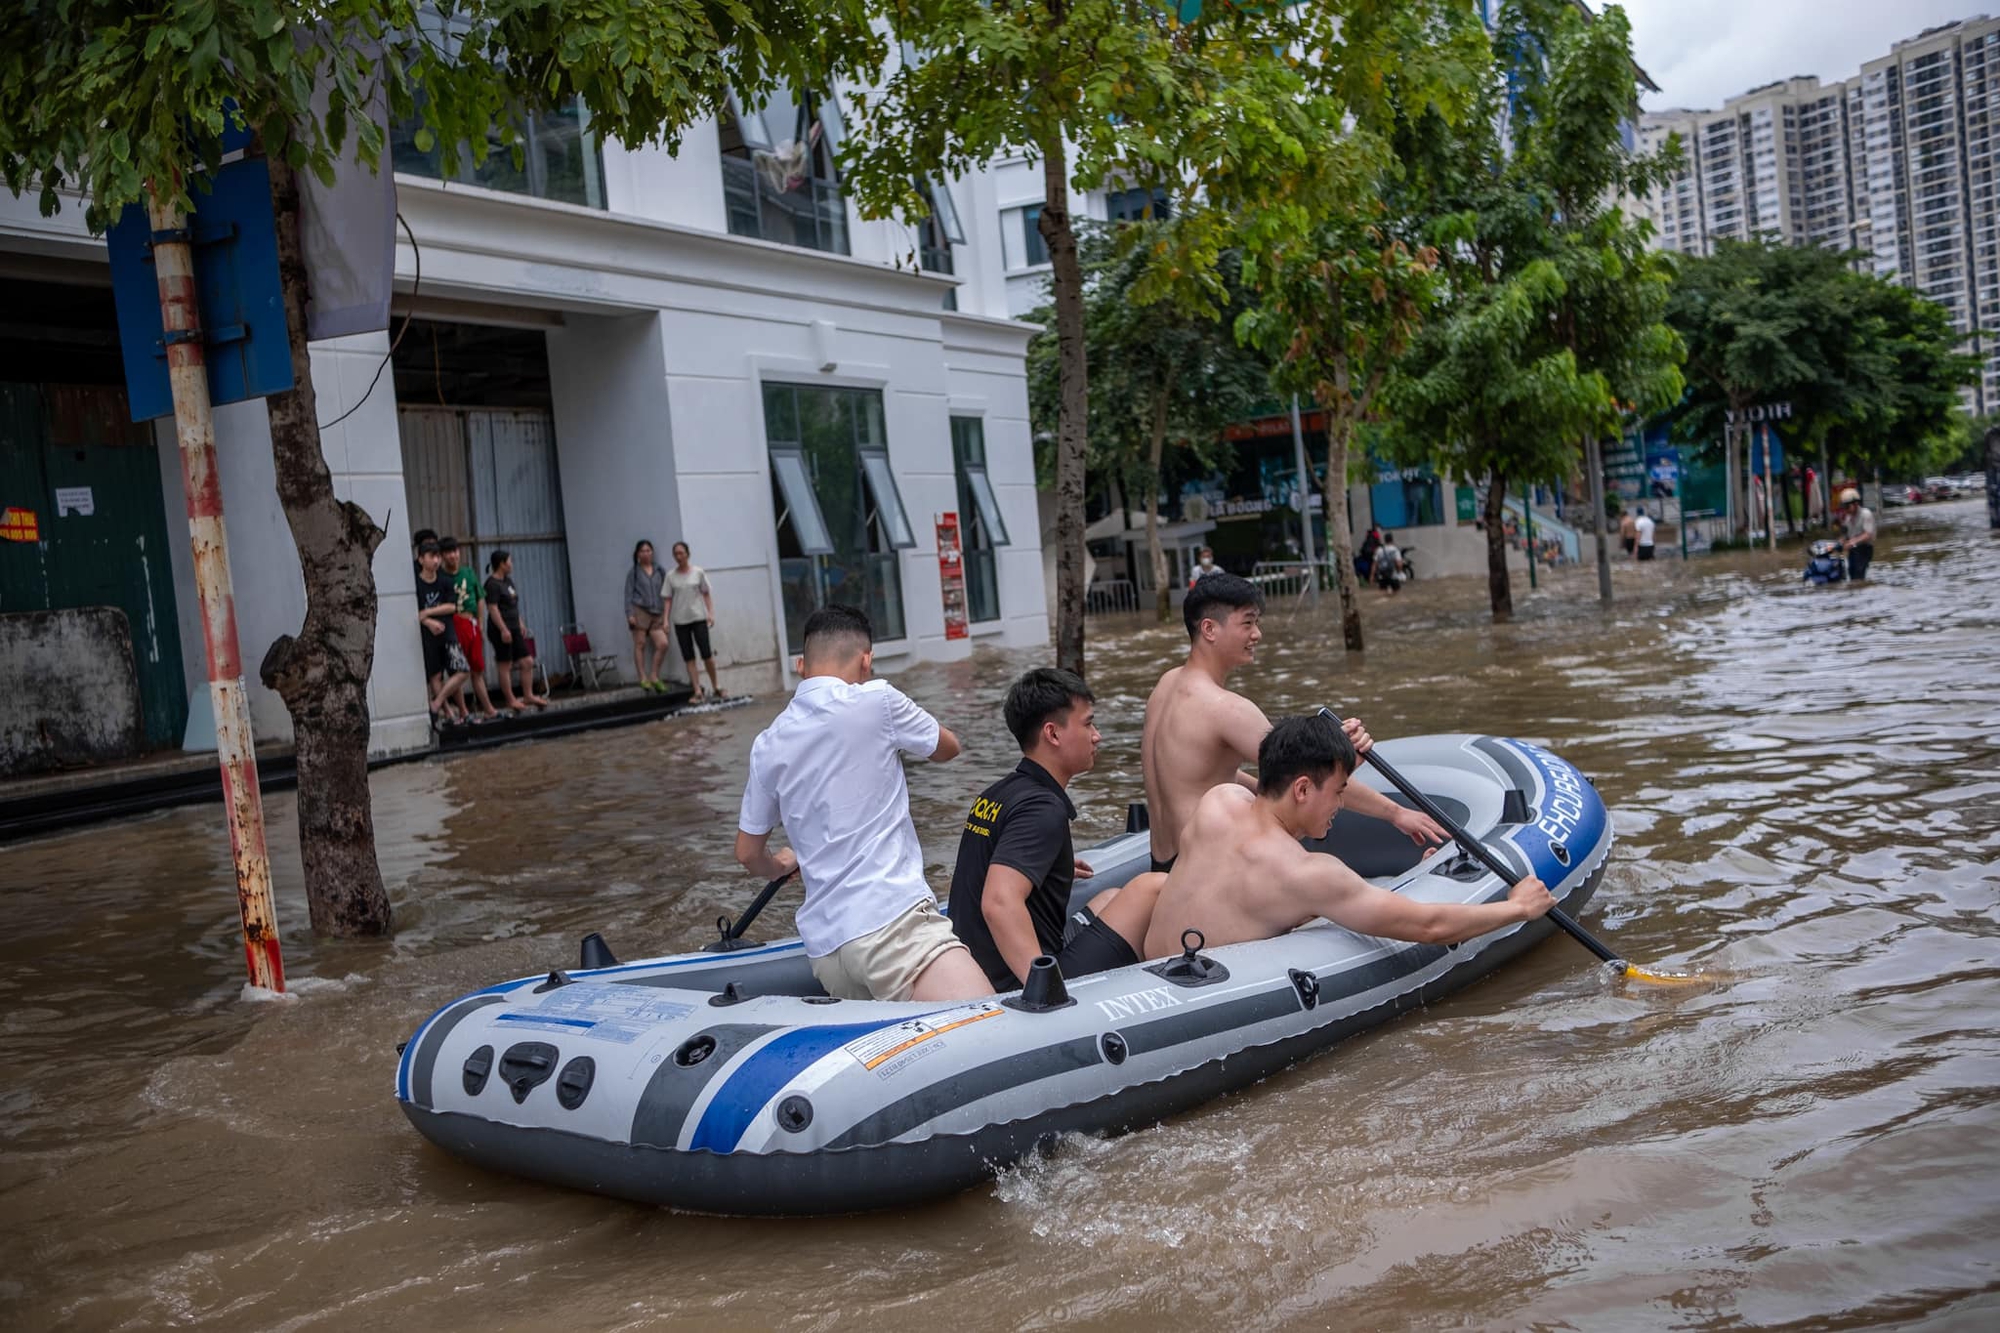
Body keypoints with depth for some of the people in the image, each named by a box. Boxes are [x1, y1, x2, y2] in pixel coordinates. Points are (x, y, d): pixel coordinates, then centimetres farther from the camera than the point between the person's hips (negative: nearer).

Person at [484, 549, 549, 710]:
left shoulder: (508, 580, 15)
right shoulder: (492, 584, -14)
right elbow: (493, 609, -19)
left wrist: (520, 624, 20)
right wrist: (503, 630, -23)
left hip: (514, 629, 9)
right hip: (502, 630, -9)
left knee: (528, 662, 7)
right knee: (505, 666, -2)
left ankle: (528, 696, 14)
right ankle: (511, 700, 3)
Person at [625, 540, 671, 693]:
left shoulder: (660, 571, 14)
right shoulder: (633, 572, 6)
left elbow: (665, 593, 16)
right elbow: (628, 594, 2)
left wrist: (666, 615, 10)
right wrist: (629, 614, -9)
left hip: (657, 613, 3)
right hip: (640, 610, -3)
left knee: (663, 644, -10)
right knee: (640, 645, -2)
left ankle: (654, 677, 2)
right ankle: (643, 679, 2)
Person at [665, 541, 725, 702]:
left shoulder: (698, 572, 1)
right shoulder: (671, 576, 3)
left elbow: (706, 594, 4)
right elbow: (668, 599, 4)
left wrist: (711, 613, -6)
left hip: (699, 618, -1)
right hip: (680, 621, 1)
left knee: (706, 653, -6)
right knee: (688, 657, 0)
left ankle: (716, 687, 10)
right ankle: (698, 692, 2)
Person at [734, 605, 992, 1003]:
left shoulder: (767, 746, 15)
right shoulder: (876, 701, -1)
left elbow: (748, 854, 25)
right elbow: (948, 748, 18)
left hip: (823, 948, 7)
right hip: (890, 921, -7)